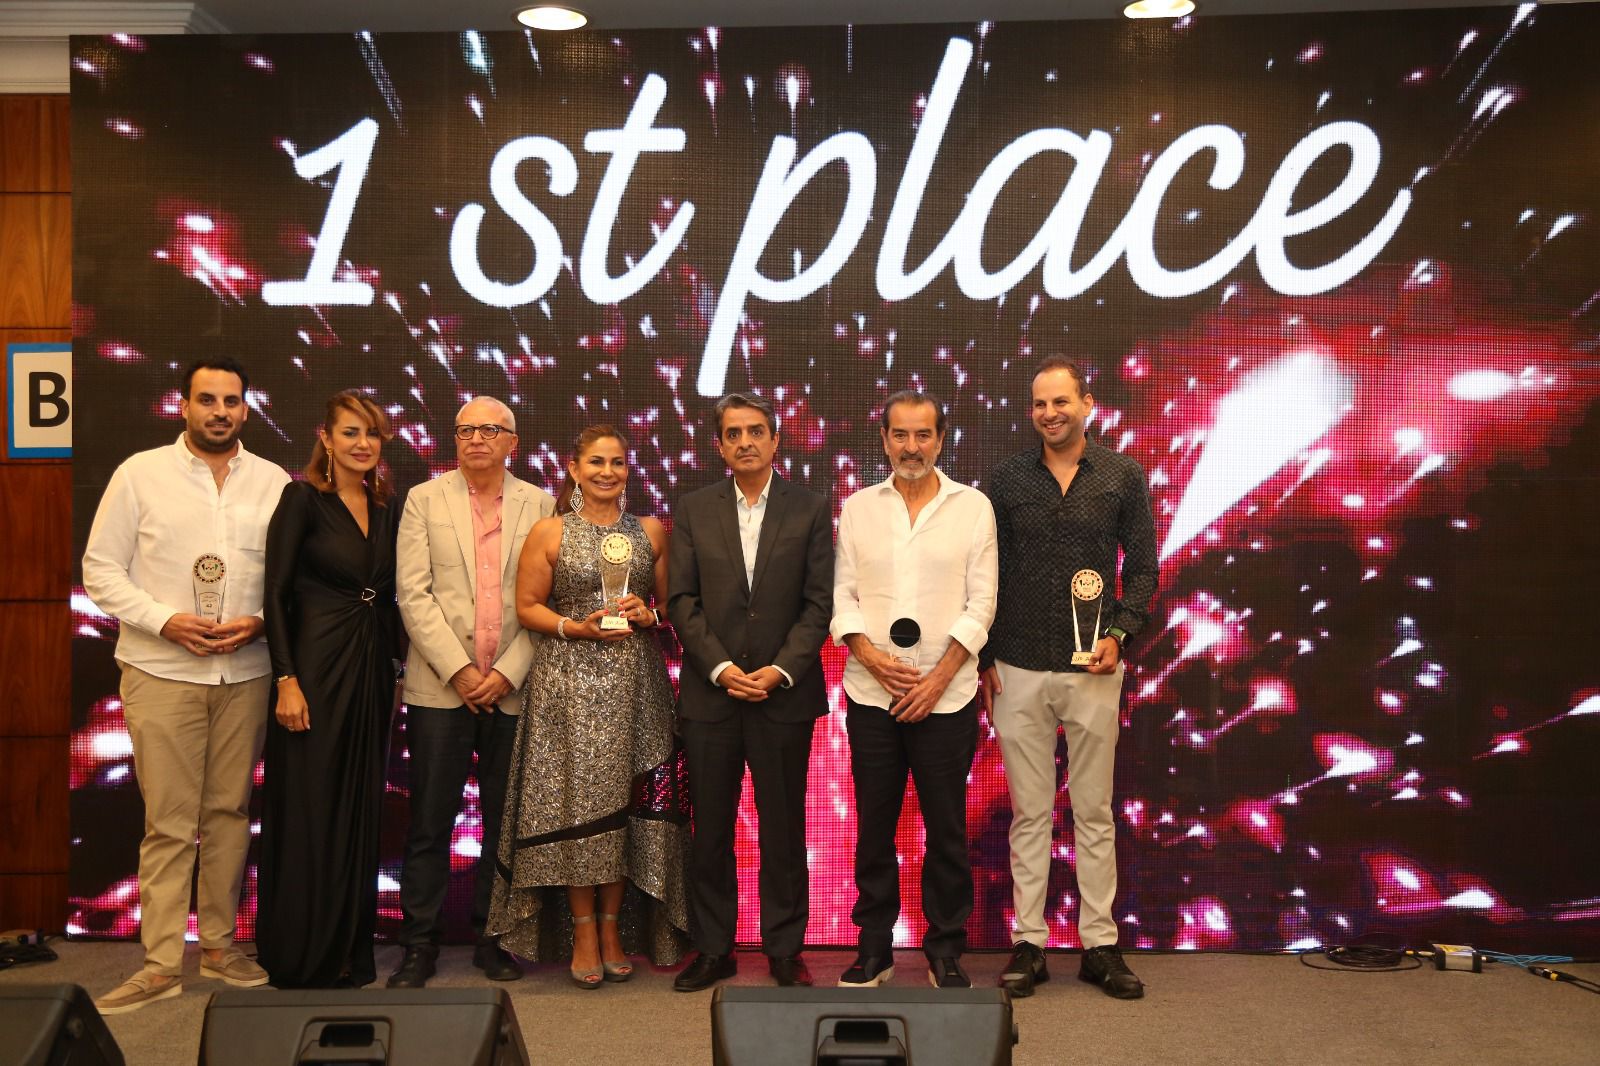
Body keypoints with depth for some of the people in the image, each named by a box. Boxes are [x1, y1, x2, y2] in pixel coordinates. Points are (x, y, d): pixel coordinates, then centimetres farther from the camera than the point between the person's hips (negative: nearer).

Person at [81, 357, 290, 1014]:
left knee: (230, 812, 10)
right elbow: (101, 569, -1)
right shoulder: (140, 473, 0)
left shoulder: (275, 483, 5)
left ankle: (218, 944, 24)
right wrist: (164, 621, -14)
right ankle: (162, 964, 11)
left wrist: (261, 621, -11)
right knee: (168, 822, 1)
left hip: (245, 673, 2)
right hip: (162, 672, -2)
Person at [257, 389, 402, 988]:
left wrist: (398, 672, 11)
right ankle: (303, 959, 15)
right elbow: (276, 592, -11)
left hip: (372, 669, 6)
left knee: (360, 814, 11)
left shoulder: (385, 507, 11)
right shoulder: (304, 497, -6)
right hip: (316, 667, -6)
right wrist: (287, 680, -16)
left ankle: (350, 952, 23)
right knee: (309, 813, 1)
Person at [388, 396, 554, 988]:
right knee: (429, 823, 3)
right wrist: (459, 670, -9)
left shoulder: (539, 505, 6)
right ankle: (420, 944, 16)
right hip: (440, 687, -1)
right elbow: (413, 594, -2)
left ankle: (493, 938, 21)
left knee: (506, 822, 7)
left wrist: (508, 671, -8)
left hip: (513, 688, 1)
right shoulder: (424, 500, 6)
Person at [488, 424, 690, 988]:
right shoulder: (549, 532, 2)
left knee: (628, 805, 4)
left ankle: (614, 927, 18)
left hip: (635, 684, 2)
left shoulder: (652, 531, 9)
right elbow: (527, 606, 2)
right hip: (568, 683, -2)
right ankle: (584, 931, 13)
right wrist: (576, 627, -13)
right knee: (575, 804, -1)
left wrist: (649, 614, -7)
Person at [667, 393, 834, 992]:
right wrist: (721, 667, -10)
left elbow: (819, 602, -1)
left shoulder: (810, 510, 3)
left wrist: (781, 670, -11)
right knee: (710, 830, 9)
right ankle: (713, 949, 23)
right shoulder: (693, 511, 6)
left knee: (783, 828, 7)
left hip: (785, 694, -1)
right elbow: (682, 601, 2)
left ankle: (785, 949, 22)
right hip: (710, 693, 1)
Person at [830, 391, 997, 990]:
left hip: (946, 695, -2)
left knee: (946, 827, 6)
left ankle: (945, 950, 21)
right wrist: (871, 655, -11)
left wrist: (938, 678, -10)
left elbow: (980, 603, -2)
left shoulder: (972, 507, 2)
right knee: (873, 825, 9)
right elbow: (843, 595, 5)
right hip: (871, 694, 2)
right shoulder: (858, 507, 8)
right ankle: (874, 947, 23)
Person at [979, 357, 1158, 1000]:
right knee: (1029, 814, 7)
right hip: (1019, 670, 1)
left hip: (1093, 670, 0)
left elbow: (1143, 565, 6)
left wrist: (1120, 632, -8)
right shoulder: (1007, 479, 5)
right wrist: (984, 657, 4)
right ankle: (1029, 945, 16)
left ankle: (1100, 945, 19)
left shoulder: (1124, 476, 3)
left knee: (1095, 812, 8)